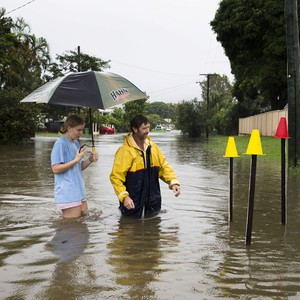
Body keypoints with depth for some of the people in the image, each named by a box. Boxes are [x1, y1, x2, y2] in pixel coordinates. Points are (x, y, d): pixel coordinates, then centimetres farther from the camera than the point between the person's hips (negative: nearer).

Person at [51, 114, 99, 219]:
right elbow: (56, 169, -17)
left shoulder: (76, 143, 16)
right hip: (67, 194, -9)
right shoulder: (60, 144, -12)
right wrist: (76, 159, -20)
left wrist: (89, 160, 0)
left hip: (79, 191, 9)